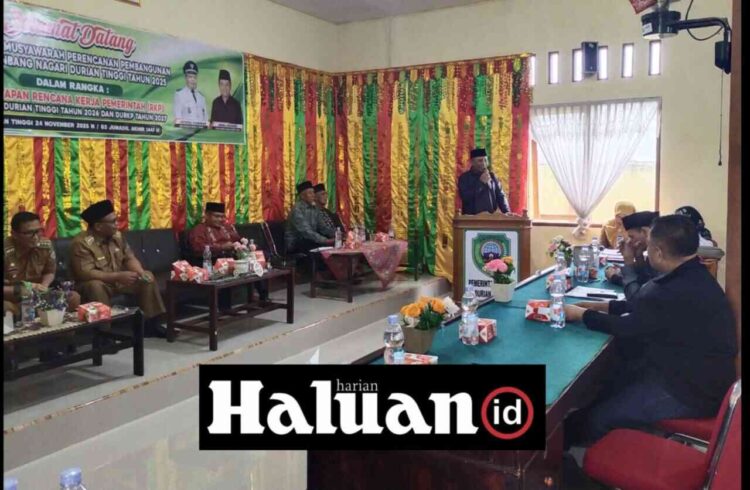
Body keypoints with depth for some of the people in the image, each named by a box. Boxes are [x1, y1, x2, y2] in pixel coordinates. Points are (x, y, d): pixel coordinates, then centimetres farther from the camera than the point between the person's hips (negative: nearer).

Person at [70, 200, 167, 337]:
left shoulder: (117, 236, -1)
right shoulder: (81, 243, -23)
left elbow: (129, 258, 3)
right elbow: (85, 273, -32)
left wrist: (140, 272, -19)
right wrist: (118, 276, -38)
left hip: (118, 280, 7)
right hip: (98, 284, -7)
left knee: (147, 276, -4)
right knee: (95, 286, -38)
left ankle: (151, 322, -1)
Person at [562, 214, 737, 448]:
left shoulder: (682, 291, -30)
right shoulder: (693, 277, 3)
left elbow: (626, 327, -21)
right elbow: (644, 305, 15)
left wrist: (581, 314, -6)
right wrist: (604, 306, 8)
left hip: (690, 392, -10)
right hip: (699, 376, 10)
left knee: (596, 419, -6)